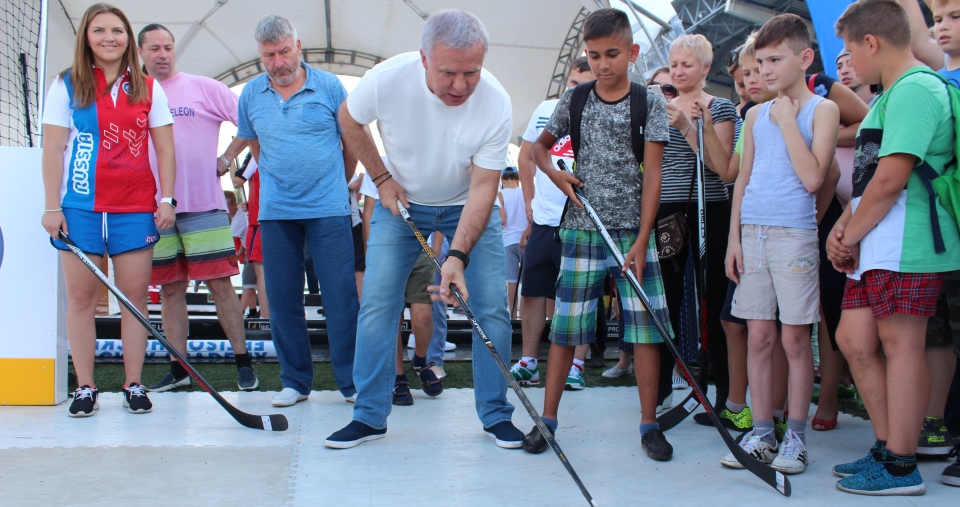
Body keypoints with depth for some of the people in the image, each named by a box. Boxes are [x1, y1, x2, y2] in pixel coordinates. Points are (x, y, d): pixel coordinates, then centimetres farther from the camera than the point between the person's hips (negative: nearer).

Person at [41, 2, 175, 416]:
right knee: (81, 295, 1)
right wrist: (51, 207, -4)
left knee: (135, 293, 1)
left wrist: (167, 199, 0)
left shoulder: (148, 88, 8)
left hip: (136, 207, 1)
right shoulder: (67, 84, 5)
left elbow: (164, 148, 9)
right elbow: (53, 149, 2)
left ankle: (133, 385, 10)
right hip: (80, 206, -1)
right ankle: (85, 387, 9)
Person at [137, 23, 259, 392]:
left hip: (203, 205, -3)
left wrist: (226, 159, -4)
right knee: (170, 289, 8)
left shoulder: (202, 87, 1)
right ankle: (178, 369, 16)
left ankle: (243, 363, 5)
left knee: (220, 283, -2)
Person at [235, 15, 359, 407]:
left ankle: (351, 382, 4)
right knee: (283, 300, 6)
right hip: (275, 212, 3)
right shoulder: (251, 95, 6)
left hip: (328, 211, -3)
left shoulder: (329, 87, -1)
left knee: (341, 294, -4)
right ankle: (294, 382, 17)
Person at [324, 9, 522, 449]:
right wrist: (382, 178, -7)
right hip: (401, 202, 1)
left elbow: (483, 187, -25)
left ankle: (495, 415, 10)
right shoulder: (387, 79, -27)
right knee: (377, 305, -4)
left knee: (491, 308, -5)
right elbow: (349, 119, -3)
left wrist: (458, 256, -34)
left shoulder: (496, 103, -28)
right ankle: (369, 416, 9)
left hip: (468, 207, 0)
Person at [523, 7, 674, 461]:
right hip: (583, 229, 1)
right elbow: (540, 147, 20)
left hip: (634, 230, -1)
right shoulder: (574, 99, 6)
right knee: (565, 325, 2)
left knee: (645, 326, -2)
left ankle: (649, 425, 8)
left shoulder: (649, 103, 0)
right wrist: (557, 176, -3)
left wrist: (641, 241, -10)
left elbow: (652, 175, -3)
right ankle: (547, 419, 11)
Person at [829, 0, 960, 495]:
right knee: (853, 339, 10)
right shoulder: (892, 94, 22)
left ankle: (901, 468, 2)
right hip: (875, 247, 10)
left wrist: (850, 237, -9)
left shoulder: (914, 89, -12)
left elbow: (891, 178, -19)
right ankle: (887, 448, 20)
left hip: (906, 244, -10)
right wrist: (843, 227, 8)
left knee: (900, 343, -5)